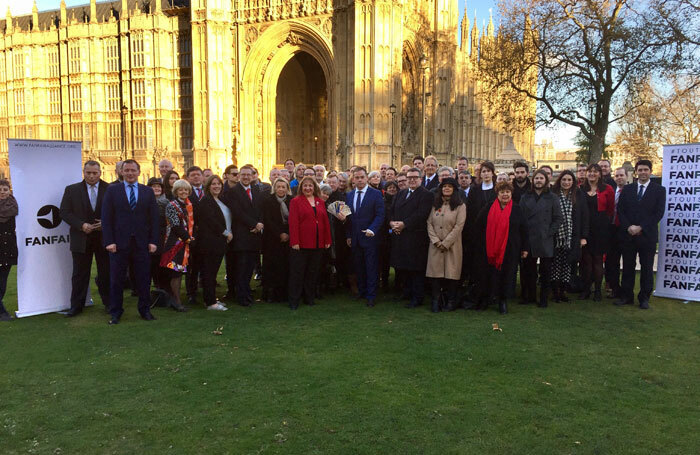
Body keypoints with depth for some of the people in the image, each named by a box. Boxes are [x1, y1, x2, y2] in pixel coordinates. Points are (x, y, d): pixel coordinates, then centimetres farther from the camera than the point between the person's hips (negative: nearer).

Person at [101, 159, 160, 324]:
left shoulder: (148, 192, 9)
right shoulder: (112, 190, 5)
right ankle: (115, 312, 18)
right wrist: (109, 241, -8)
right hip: (119, 242, -1)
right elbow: (106, 218, 0)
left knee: (143, 279, 6)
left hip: (142, 243, 1)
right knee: (116, 279, 6)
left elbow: (154, 218, 6)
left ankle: (145, 309, 19)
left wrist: (153, 241, -2)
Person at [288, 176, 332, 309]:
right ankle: (294, 301, 8)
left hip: (318, 244, 4)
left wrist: (327, 240, 6)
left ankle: (309, 298, 22)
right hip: (301, 243, -4)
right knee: (297, 273, 1)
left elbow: (325, 221, 12)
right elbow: (293, 223, -8)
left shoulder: (320, 202, 13)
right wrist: (294, 242, -15)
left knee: (313, 273, 11)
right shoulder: (296, 201, 0)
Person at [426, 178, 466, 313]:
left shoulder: (460, 206, 0)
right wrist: (436, 241, -7)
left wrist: (445, 243, -12)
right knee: (435, 272, -1)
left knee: (451, 273, -2)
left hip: (452, 245, -3)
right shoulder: (435, 205, 12)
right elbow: (429, 223, 6)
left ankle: (451, 302, 10)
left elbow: (458, 227, -8)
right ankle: (435, 302, 6)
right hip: (435, 245, 3)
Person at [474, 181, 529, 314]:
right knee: (490, 273, 3)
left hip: (510, 250, 0)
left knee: (507, 275, 3)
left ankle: (503, 301, 16)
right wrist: (481, 245, 3)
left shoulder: (517, 210, 4)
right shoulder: (488, 209, 4)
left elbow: (524, 230, 4)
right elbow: (478, 226, 7)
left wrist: (525, 248, 1)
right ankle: (489, 297, 18)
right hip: (490, 250, 0)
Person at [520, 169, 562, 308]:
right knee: (528, 269, 6)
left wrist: (549, 233, -7)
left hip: (545, 241, -2)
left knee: (545, 271, 3)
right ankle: (529, 295, 19)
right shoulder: (525, 197, 10)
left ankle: (544, 298, 13)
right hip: (528, 240, 2)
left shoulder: (552, 198, 5)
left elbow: (558, 218, 2)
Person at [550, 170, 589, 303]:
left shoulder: (579, 195, 6)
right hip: (555, 237, -1)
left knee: (567, 264, 4)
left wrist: (583, 236, 1)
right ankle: (555, 291, 8)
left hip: (571, 238, 2)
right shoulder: (553, 194, 0)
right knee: (555, 264, -1)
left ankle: (563, 291, 13)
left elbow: (584, 216, 6)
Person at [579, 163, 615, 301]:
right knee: (586, 258, 2)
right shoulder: (581, 189, 7)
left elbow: (611, 210, 6)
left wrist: (605, 222, 3)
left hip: (601, 228, -1)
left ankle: (598, 290, 11)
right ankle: (586, 289, 11)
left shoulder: (607, 189, 2)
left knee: (598, 259, 3)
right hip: (584, 228, 2)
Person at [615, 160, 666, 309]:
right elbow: (620, 210, 4)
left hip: (647, 235, -2)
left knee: (647, 268, 5)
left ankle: (644, 298, 14)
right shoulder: (627, 189, 10)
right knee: (628, 267, 7)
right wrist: (628, 227, -10)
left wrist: (641, 227, -13)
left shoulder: (659, 190, 2)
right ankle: (626, 296, 15)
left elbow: (659, 213, -5)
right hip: (628, 235, 2)